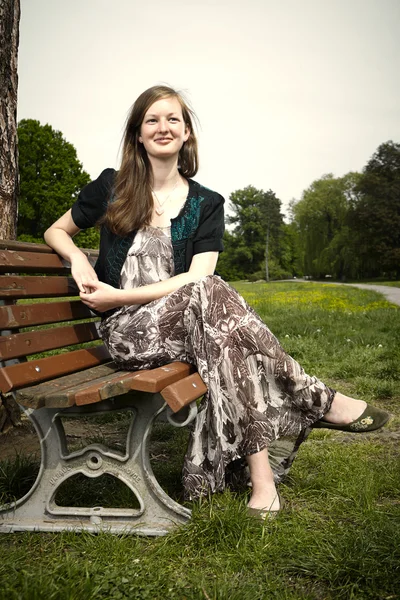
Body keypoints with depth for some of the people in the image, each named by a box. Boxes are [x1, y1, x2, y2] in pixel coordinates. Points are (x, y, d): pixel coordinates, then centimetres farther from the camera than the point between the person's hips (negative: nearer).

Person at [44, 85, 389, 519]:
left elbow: (195, 276, -4)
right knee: (211, 295, -33)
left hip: (189, 321, 2)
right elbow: (56, 231, 21)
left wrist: (120, 296, -12)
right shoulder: (111, 187, 8)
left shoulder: (206, 204, 9)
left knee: (217, 324, -37)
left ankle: (258, 470, -33)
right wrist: (78, 259, -2)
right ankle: (318, 402, -27)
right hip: (128, 332, -2)